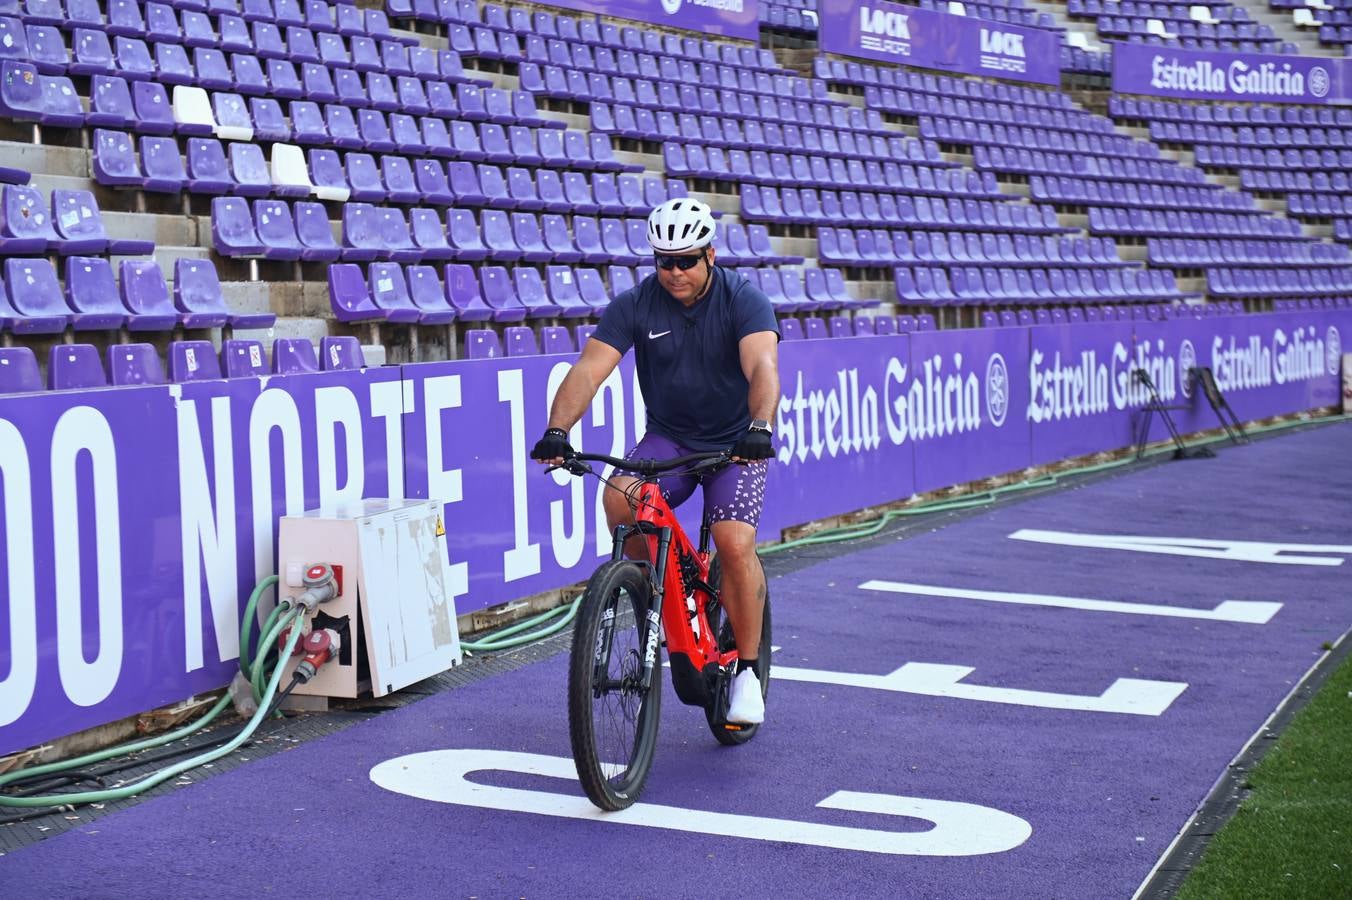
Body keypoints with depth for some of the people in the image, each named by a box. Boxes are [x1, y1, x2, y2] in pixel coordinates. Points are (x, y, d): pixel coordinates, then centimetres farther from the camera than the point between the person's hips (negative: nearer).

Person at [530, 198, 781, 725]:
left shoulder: (743, 300, -15)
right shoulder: (635, 305, -10)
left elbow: (762, 367, -32)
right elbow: (589, 369, -21)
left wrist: (760, 428, -51)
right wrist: (557, 431, -38)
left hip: (736, 443, -2)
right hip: (668, 438, 2)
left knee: (735, 544, -22)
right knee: (620, 499, -28)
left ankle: (747, 670, -3)